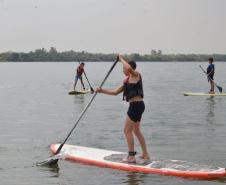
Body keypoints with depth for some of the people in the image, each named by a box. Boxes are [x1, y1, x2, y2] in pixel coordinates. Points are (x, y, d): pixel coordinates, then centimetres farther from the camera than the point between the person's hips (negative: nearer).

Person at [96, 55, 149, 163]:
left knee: (127, 130, -5)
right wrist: (102, 91, 11)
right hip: (137, 105, 10)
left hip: (136, 105, -10)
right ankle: (145, 154, 28)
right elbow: (115, 92, 18)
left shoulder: (136, 75, -8)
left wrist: (121, 59, -15)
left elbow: (129, 68, -31)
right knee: (136, 131, 19)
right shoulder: (127, 81, 17)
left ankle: (131, 157, -2)